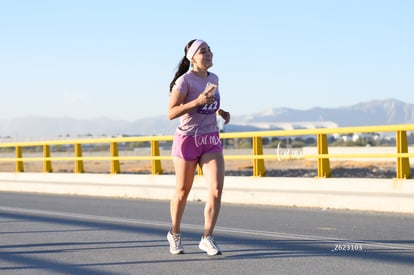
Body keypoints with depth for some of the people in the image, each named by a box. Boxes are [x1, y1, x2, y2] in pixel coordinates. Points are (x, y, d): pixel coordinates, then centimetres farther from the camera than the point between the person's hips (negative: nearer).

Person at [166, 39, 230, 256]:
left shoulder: (214, 79, 8)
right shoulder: (185, 80, -12)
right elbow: (171, 113, -17)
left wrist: (220, 112, 7)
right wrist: (198, 101, -26)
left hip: (211, 140, 5)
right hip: (187, 139, -5)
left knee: (216, 189, -11)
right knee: (183, 191, 8)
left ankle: (207, 238, -2)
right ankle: (174, 234, 30)